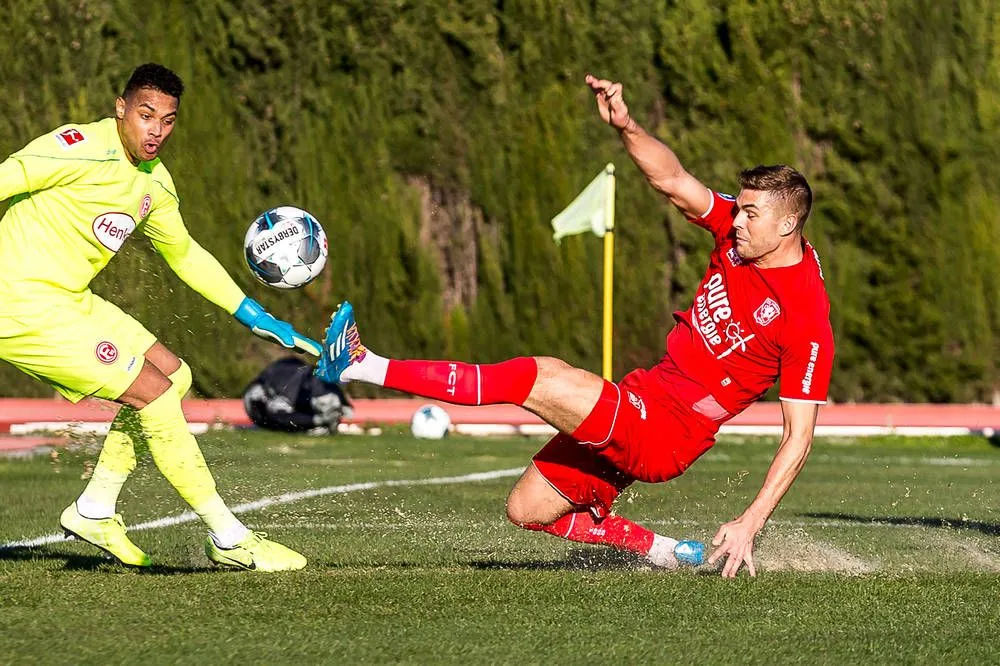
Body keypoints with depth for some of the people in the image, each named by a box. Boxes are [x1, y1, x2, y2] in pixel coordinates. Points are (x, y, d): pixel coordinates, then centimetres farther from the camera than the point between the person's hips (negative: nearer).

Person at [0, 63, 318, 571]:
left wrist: (255, 317, 22)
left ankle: (94, 511, 17)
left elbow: (184, 253, 24)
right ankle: (229, 539, -4)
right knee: (155, 395, -12)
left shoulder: (155, 182, 10)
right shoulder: (81, 149, -18)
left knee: (173, 375, 14)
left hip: (70, 301, 10)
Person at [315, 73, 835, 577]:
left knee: (541, 378, -24)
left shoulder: (807, 321, -18)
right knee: (526, 511, 14)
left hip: (666, 438, -9)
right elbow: (671, 179, 2)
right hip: (638, 402, 9)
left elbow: (799, 437, -16)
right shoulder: (739, 232, 1)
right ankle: (664, 551, 23)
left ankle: (364, 367, -23)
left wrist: (750, 524, -20)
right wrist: (626, 125, -19)